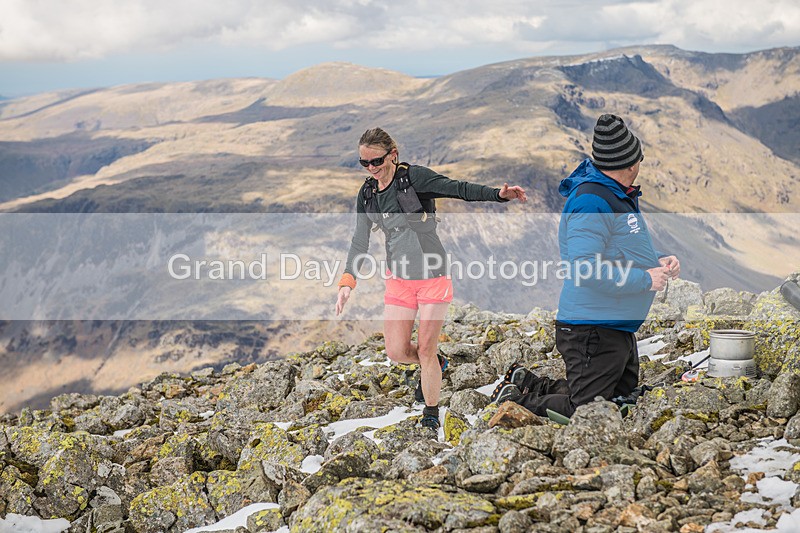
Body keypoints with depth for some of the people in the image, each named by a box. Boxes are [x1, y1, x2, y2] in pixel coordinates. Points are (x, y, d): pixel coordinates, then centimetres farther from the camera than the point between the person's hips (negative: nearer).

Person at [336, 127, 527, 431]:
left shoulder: (413, 177, -13)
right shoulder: (367, 194, 5)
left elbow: (459, 189, -19)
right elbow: (360, 241, 8)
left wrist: (499, 194, -33)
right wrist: (347, 281, -3)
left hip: (432, 276, -5)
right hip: (398, 279, 5)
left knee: (426, 351, -1)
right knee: (397, 352, 2)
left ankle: (431, 417, 18)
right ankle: (435, 364, 35)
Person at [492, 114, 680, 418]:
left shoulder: (617, 196, 12)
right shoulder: (591, 202, -22)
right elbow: (585, 268, -29)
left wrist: (657, 261, 5)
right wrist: (645, 279, -21)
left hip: (619, 328, 11)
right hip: (593, 328, -11)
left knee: (624, 392, 23)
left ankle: (529, 385, 26)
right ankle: (518, 402, 9)